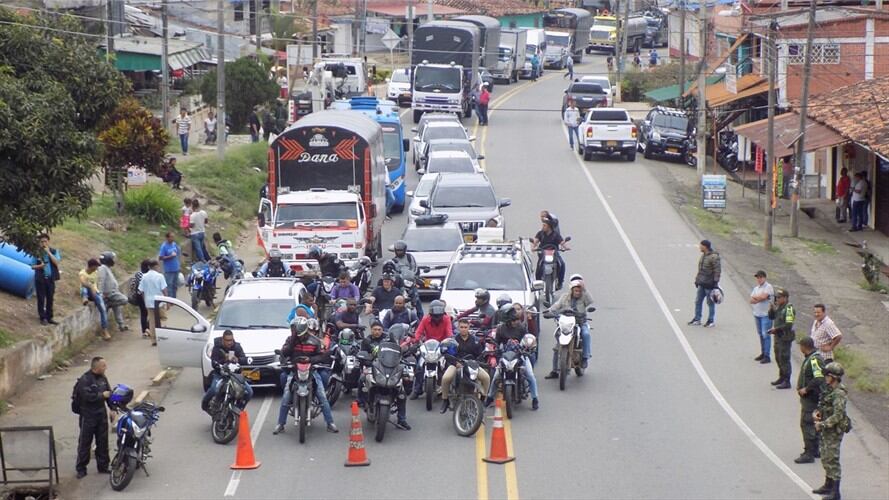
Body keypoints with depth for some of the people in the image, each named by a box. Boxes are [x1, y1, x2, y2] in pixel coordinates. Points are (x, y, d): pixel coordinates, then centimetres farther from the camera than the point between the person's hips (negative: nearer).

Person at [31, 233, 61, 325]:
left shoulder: (54, 251, 2)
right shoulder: (36, 253, -2)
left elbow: (56, 262, -11)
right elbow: (32, 266, 1)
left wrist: (48, 252, -14)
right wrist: (39, 266, -19)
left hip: (50, 278, 2)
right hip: (40, 279, -2)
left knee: (50, 298, 6)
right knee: (41, 299, 0)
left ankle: (49, 317, 15)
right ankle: (43, 318, 6)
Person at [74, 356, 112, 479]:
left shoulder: (103, 378, 8)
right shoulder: (84, 380, -16)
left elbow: (108, 392, 14)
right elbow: (87, 396, -26)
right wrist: (102, 395, -19)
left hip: (101, 414, 7)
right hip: (88, 416, -7)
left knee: (103, 441, 11)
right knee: (84, 442, 0)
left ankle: (103, 466, 20)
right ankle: (81, 469, 6)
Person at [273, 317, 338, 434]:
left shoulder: (314, 341, 0)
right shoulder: (290, 340, 1)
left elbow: (323, 355, -4)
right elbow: (284, 352, -14)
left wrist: (311, 359, -21)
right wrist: (293, 339, -20)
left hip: (311, 370, 0)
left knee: (322, 397, -7)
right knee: (286, 398, -11)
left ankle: (330, 423, -1)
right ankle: (280, 424, -1)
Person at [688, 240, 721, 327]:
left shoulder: (714, 257, -17)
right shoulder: (703, 256, 11)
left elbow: (717, 271, -18)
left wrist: (715, 282, -19)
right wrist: (697, 280, 19)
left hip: (709, 285, -9)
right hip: (701, 284, 9)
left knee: (710, 303, 2)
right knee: (698, 301, 12)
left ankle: (711, 321, 10)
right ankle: (697, 319, 21)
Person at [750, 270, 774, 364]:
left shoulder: (768, 287, -8)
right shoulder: (756, 288, 15)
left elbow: (764, 296, -22)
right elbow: (751, 300, 6)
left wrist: (755, 297, -4)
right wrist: (760, 298, -13)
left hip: (766, 314, -7)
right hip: (757, 314, 7)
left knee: (765, 334, -9)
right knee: (760, 335, 13)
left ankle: (767, 356, -8)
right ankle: (763, 353, 22)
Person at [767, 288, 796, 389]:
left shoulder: (788, 309, -18)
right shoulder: (778, 307, 10)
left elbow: (788, 325, -23)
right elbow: (771, 317, 16)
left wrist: (775, 329, -20)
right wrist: (772, 309, -3)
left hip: (785, 338, -10)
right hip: (778, 337, 10)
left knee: (784, 359, -7)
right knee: (778, 358, 19)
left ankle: (787, 382, -3)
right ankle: (782, 378, 32)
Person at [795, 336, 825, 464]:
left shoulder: (814, 360, -21)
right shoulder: (810, 358, 11)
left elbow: (819, 378, -30)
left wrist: (806, 389, -23)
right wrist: (801, 387, 12)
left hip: (811, 398, -11)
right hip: (808, 397, 11)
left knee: (807, 424, -8)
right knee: (813, 424, 17)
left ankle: (809, 454, -7)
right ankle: (815, 450, 26)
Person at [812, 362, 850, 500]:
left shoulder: (839, 394, -21)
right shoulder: (829, 390, 9)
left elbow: (837, 416, -25)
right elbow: (822, 406, 22)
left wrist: (822, 425, -19)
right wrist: (816, 413, 1)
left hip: (835, 430, -10)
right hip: (826, 429, 10)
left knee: (832, 459, -7)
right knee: (825, 458, 19)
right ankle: (828, 485, 33)